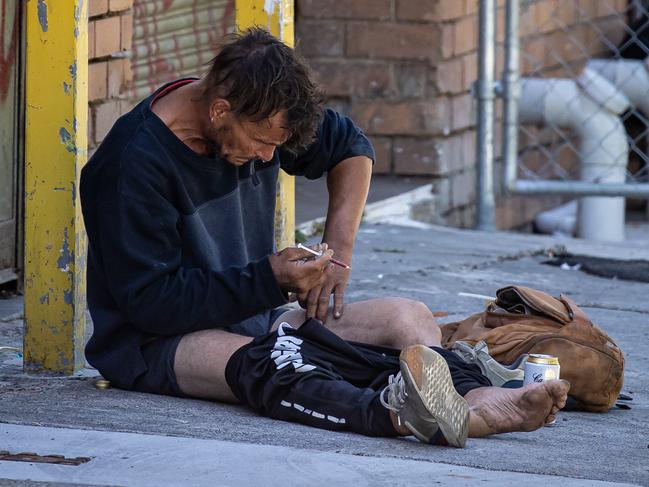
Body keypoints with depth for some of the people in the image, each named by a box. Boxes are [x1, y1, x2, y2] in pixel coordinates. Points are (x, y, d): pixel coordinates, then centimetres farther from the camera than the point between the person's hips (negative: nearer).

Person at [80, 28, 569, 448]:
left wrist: (339, 249, 4)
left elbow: (350, 146, 18)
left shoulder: (259, 120, 1)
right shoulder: (136, 162, -21)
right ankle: (396, 413, -68)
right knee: (255, 360, -41)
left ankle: (477, 402, -42)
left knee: (410, 317, -11)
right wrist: (270, 279, -22)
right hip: (153, 343, -8)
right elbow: (149, 301, -22)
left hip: (250, 315, 8)